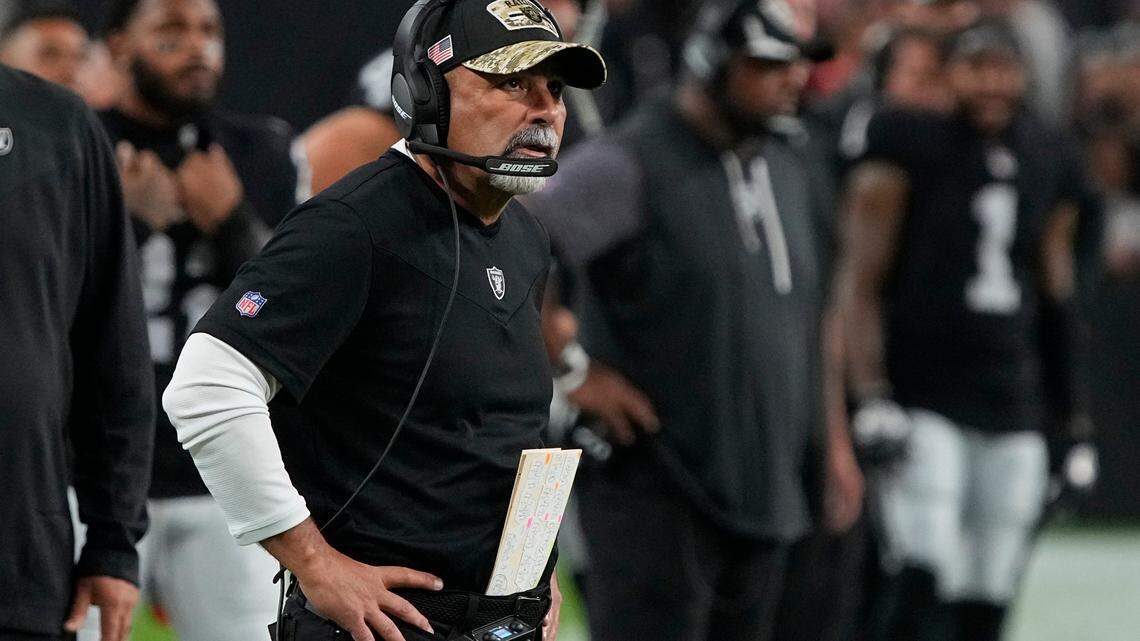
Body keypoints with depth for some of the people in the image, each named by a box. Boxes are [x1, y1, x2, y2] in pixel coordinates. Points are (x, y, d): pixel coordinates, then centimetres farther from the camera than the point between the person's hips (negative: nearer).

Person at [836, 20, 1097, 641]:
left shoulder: (1046, 160, 11)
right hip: (922, 398, -5)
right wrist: (870, 396, -17)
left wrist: (1074, 421, 18)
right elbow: (860, 282, -6)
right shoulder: (907, 146, -5)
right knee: (923, 584, -18)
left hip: (1012, 406, 5)